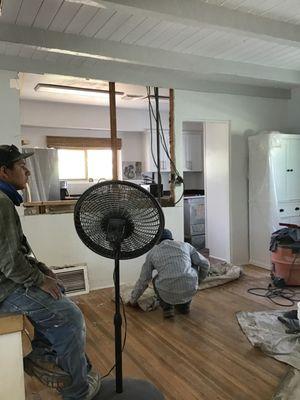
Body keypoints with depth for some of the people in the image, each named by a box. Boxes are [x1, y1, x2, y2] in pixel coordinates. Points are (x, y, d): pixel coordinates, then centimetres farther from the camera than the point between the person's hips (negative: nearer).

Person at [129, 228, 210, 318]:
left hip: (167, 294, 0)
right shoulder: (185, 245, 17)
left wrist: (132, 301, 32)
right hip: (190, 290, 1)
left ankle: (167, 307, 13)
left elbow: (143, 281, 18)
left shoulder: (152, 252, 15)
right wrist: (198, 281, 39)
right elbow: (205, 264, 21)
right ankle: (185, 304, 28)